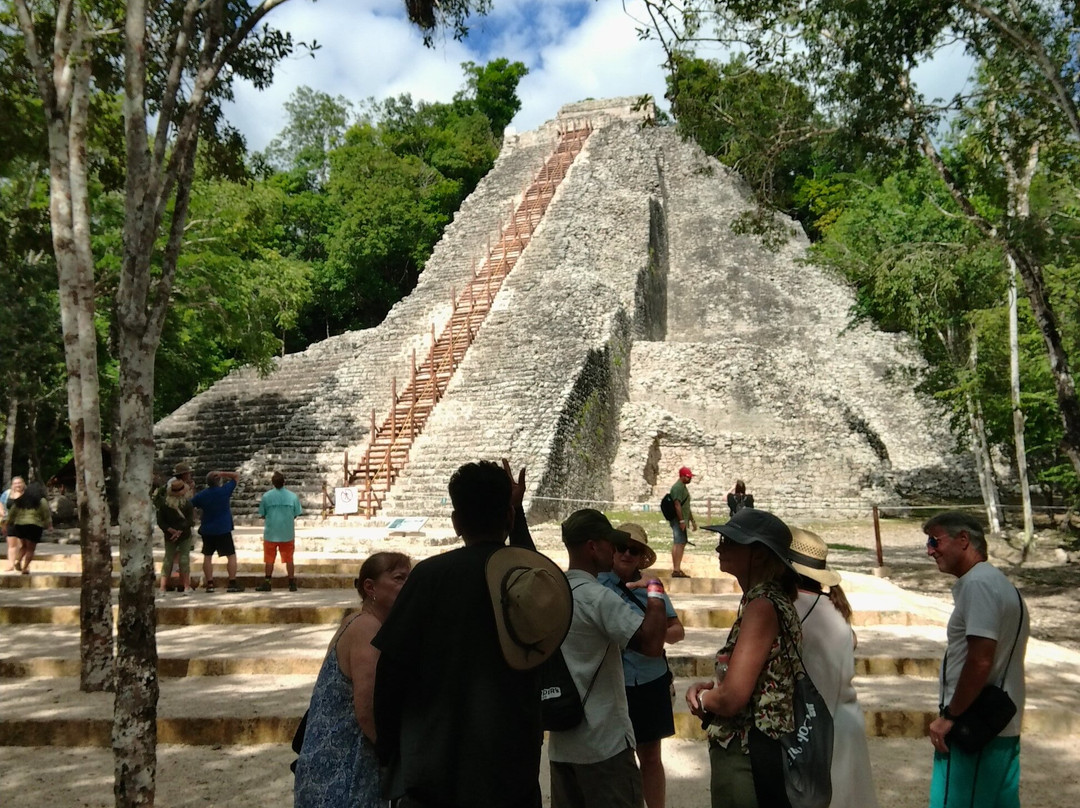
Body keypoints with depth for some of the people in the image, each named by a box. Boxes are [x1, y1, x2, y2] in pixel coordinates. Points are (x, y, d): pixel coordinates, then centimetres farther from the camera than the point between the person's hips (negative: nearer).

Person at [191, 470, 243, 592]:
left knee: (207, 556, 10)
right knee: (231, 555, 1)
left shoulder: (201, 495, -1)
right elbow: (236, 476, 0)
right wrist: (222, 473, -6)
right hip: (223, 530, -3)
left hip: (207, 530, 3)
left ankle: (209, 584, 7)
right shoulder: (224, 490, -8)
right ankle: (232, 584, -3)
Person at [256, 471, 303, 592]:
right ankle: (292, 584, 7)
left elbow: (262, 515, -1)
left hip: (271, 533, -1)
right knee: (289, 559, 8)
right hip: (288, 534, 1)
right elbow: (296, 515, 0)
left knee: (269, 559, 9)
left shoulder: (266, 496, -7)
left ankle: (267, 583, 11)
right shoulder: (293, 496, -5)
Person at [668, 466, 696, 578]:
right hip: (678, 520, -10)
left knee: (681, 544, 11)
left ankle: (677, 569, 16)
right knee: (678, 544, -12)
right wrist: (681, 520, -22)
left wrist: (692, 521, 26)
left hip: (682, 520, 10)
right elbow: (677, 505, -20)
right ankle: (676, 570, -13)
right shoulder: (678, 487, -12)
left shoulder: (683, 487, 21)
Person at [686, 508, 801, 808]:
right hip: (761, 746, 9)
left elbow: (732, 699, -29)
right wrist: (708, 687, 1)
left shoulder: (762, 606, -23)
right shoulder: (771, 598, 7)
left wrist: (702, 698, -8)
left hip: (747, 755, -9)